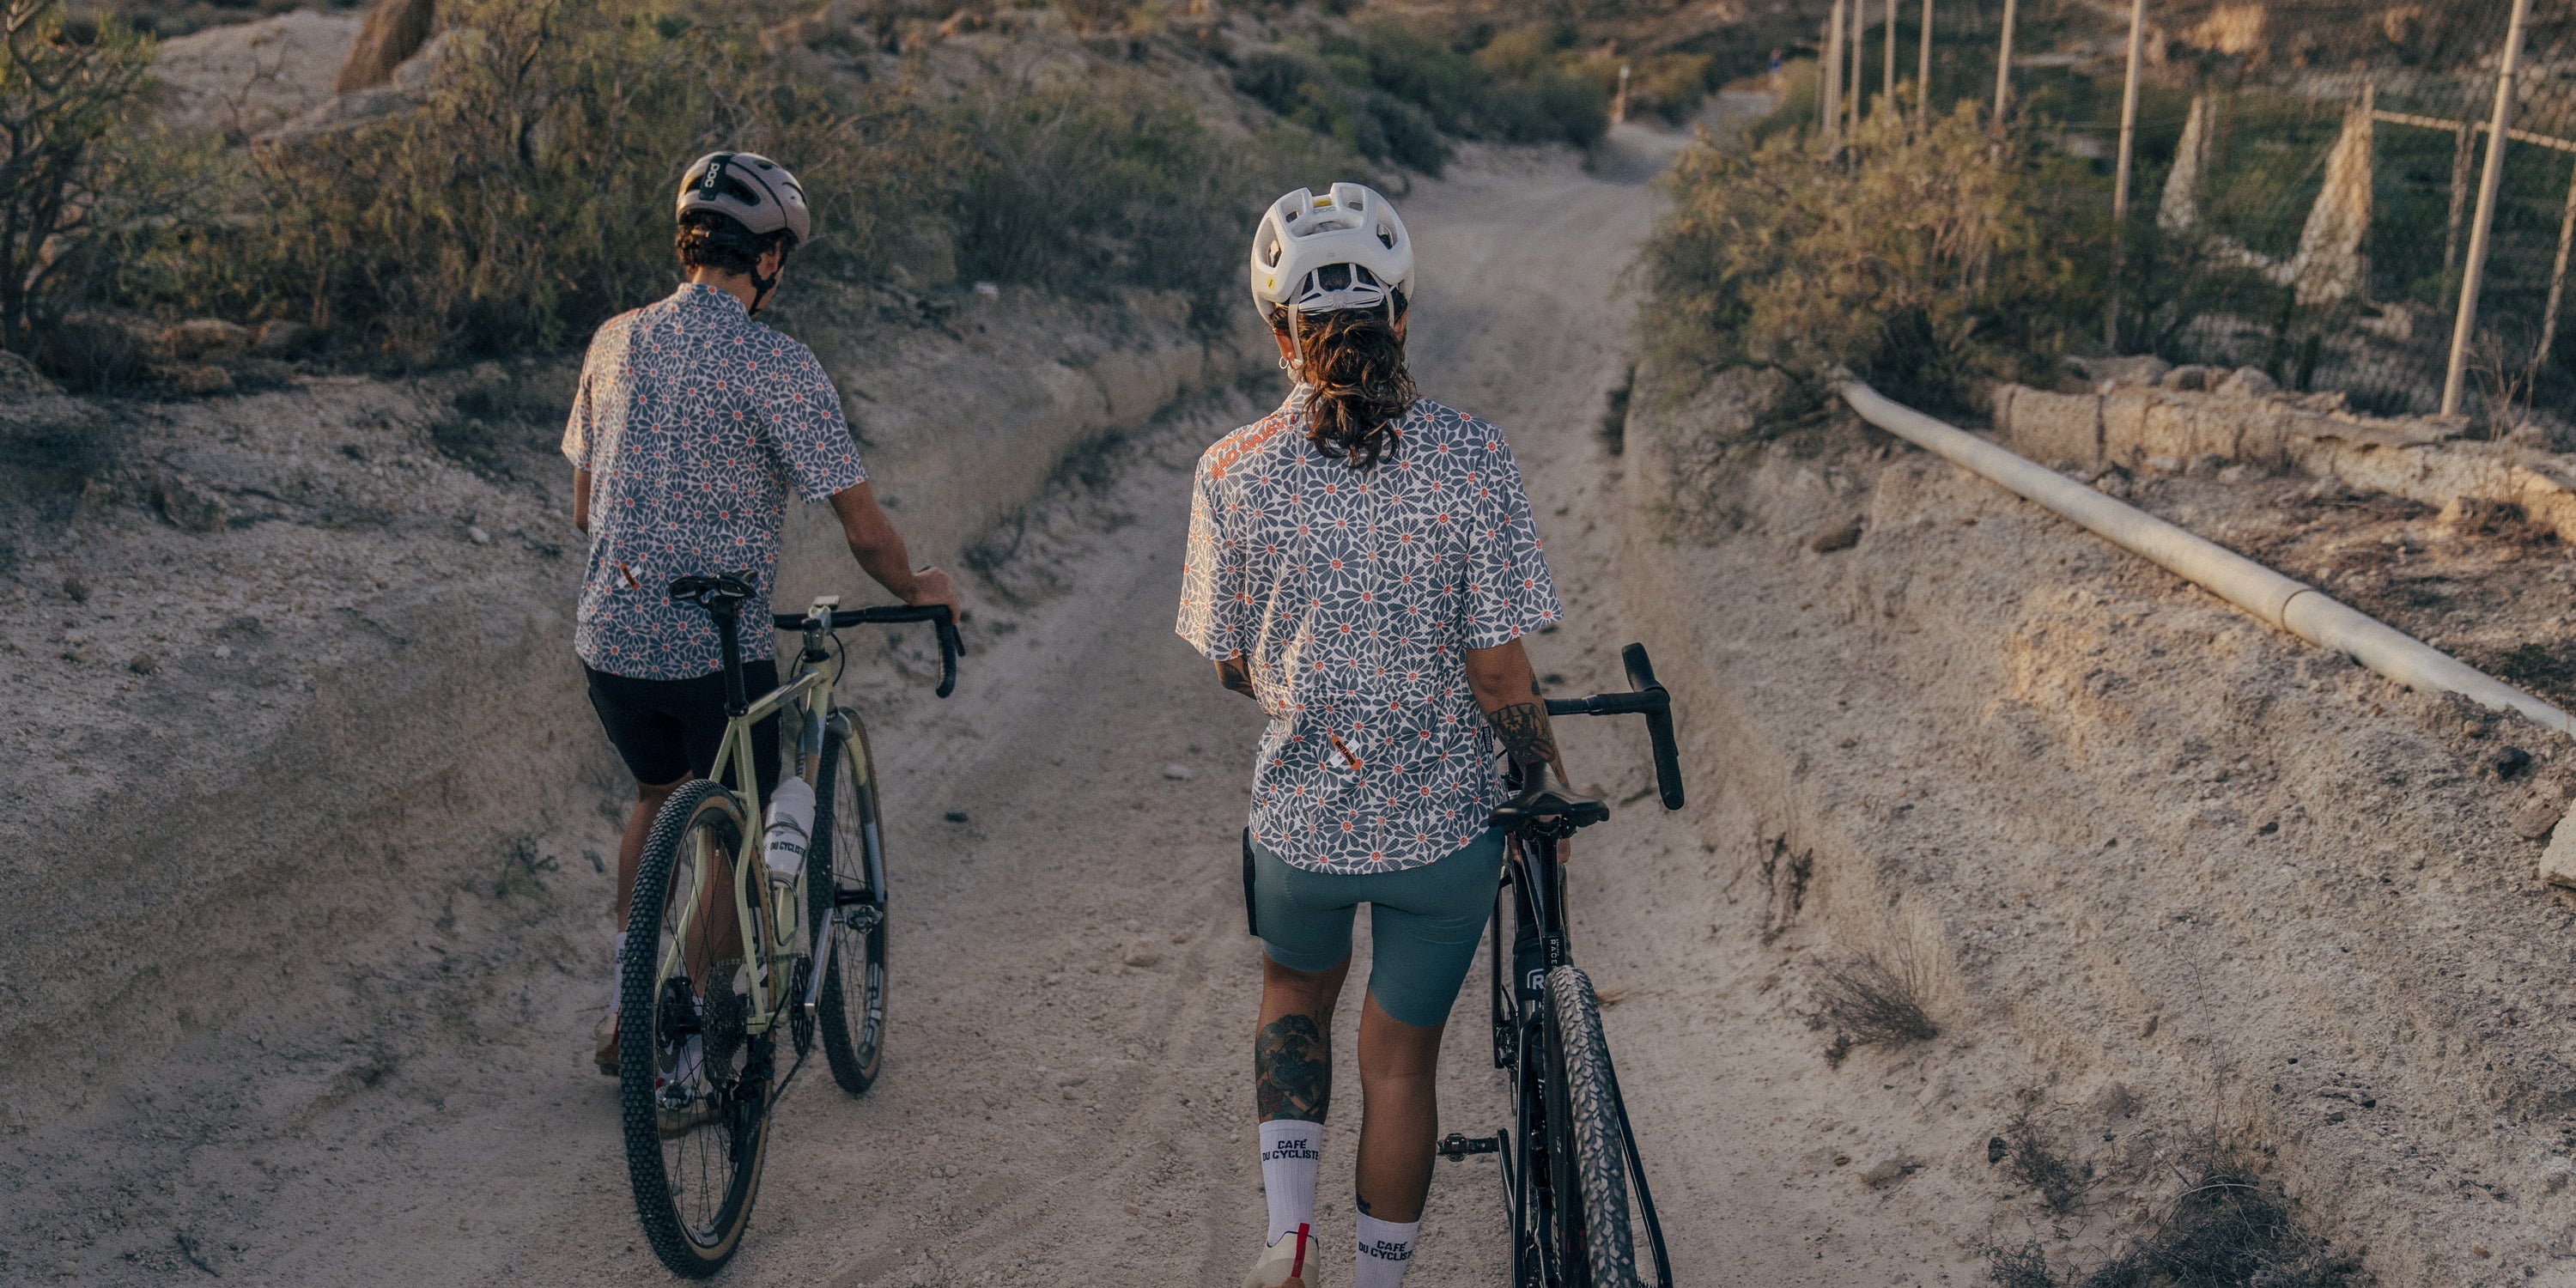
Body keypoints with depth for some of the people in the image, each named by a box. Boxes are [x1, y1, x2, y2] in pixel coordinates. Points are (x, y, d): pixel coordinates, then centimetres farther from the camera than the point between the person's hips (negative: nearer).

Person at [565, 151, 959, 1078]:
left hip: (609, 635, 6)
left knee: (660, 795, 29)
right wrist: (917, 589, 6)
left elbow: (583, 508, 15)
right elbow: (865, 530, -14)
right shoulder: (776, 365, -12)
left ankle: (626, 1008, 28)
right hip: (718, 650, -6)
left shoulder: (615, 341, 6)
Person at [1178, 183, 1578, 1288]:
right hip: (1443, 823, -1)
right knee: (1401, 1055, 19)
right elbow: (1498, 669, -12)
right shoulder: (1472, 460, -14)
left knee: (1296, 992, 30)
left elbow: (1231, 666, 0)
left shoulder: (1234, 472, -10)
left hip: (1298, 820, 1)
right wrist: (1546, 772, 6)